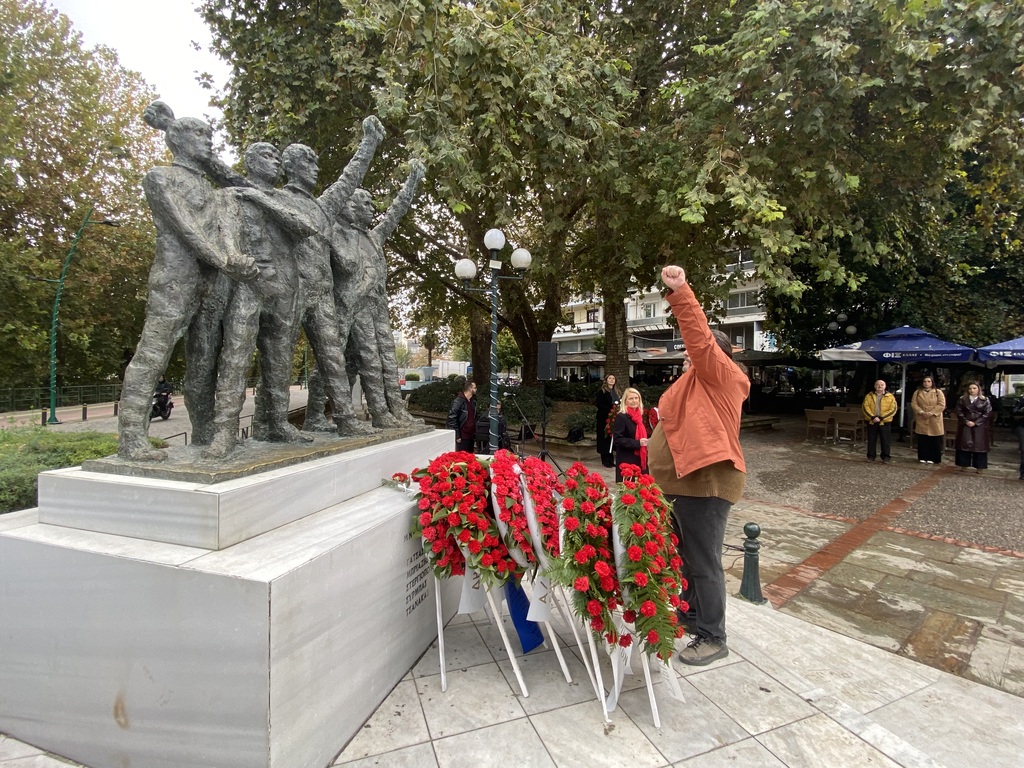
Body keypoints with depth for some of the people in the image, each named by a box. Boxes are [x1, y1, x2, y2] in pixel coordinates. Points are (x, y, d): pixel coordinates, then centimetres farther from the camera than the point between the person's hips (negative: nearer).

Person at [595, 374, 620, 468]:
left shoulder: (615, 392, 17)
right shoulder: (601, 392, -4)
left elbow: (618, 404, 20)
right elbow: (600, 405, -12)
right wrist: (611, 408, -20)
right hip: (604, 419, -6)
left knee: (611, 439, 6)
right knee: (605, 439, -4)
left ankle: (610, 460, 12)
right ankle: (605, 460, 2)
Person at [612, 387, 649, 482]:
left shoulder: (640, 416, 13)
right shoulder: (621, 417, -11)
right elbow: (617, 439, -17)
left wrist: (646, 443, 7)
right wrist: (637, 443, -22)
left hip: (641, 460, 7)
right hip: (626, 461, -7)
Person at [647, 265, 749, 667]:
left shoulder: (723, 375, -10)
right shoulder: (696, 379, 18)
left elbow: (700, 337, -26)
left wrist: (680, 292, -33)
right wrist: (658, 444, 24)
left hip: (705, 483, -10)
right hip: (678, 482, 10)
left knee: (703, 563, -1)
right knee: (682, 556, 21)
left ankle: (712, 638, 14)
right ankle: (690, 614, 39)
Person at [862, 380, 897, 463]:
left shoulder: (890, 397, 3)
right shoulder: (869, 396, 6)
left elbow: (892, 409, -4)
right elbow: (865, 407, -3)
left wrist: (881, 418, -14)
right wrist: (873, 417, -15)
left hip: (885, 422, -1)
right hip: (871, 421, 1)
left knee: (885, 440, 3)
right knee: (871, 440, 7)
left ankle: (886, 457, 14)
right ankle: (871, 456, 15)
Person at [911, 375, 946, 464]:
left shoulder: (938, 392, 2)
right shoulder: (917, 392, 8)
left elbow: (942, 405, -6)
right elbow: (913, 403, 1)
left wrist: (931, 413, -16)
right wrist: (921, 412, -15)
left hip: (934, 420, -1)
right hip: (921, 420, 1)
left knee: (934, 440, 2)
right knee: (922, 440, 4)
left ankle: (932, 458, 9)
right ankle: (923, 457, 12)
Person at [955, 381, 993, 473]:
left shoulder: (985, 400, 1)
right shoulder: (962, 400, 6)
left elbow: (987, 414, -4)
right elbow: (959, 412, 3)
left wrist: (975, 423, -13)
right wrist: (966, 421, -10)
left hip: (980, 427, -1)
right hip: (965, 426, 1)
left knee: (979, 445, 0)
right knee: (964, 444, 1)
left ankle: (979, 467, 6)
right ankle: (963, 465, 7)